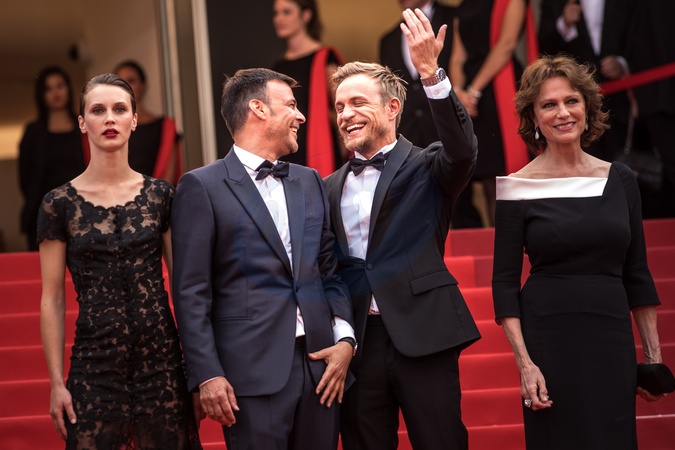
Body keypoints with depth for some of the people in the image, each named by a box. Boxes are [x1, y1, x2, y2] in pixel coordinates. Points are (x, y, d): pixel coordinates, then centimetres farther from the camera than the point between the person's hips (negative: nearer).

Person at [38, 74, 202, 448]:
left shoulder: (160, 195, 5)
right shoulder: (61, 203, 1)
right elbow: (52, 300, 2)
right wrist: (57, 382, -3)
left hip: (162, 358, 1)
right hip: (94, 362, -1)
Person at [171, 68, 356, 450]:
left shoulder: (310, 182, 17)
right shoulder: (202, 187, -1)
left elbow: (330, 270, 17)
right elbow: (192, 293, -5)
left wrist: (345, 339, 3)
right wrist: (207, 375, -11)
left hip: (321, 364, 5)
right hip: (253, 374, -5)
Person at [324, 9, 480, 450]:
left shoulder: (426, 167, 2)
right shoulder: (332, 187, 14)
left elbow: (462, 149, -20)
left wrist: (431, 72, -31)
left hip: (422, 337, -4)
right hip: (358, 341, 4)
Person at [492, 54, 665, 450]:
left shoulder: (620, 180, 7)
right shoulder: (519, 188, -3)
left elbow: (637, 274, 11)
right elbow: (505, 283, -3)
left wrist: (653, 354, 7)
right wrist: (525, 363, -12)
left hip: (613, 341, 3)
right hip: (549, 339, -3)